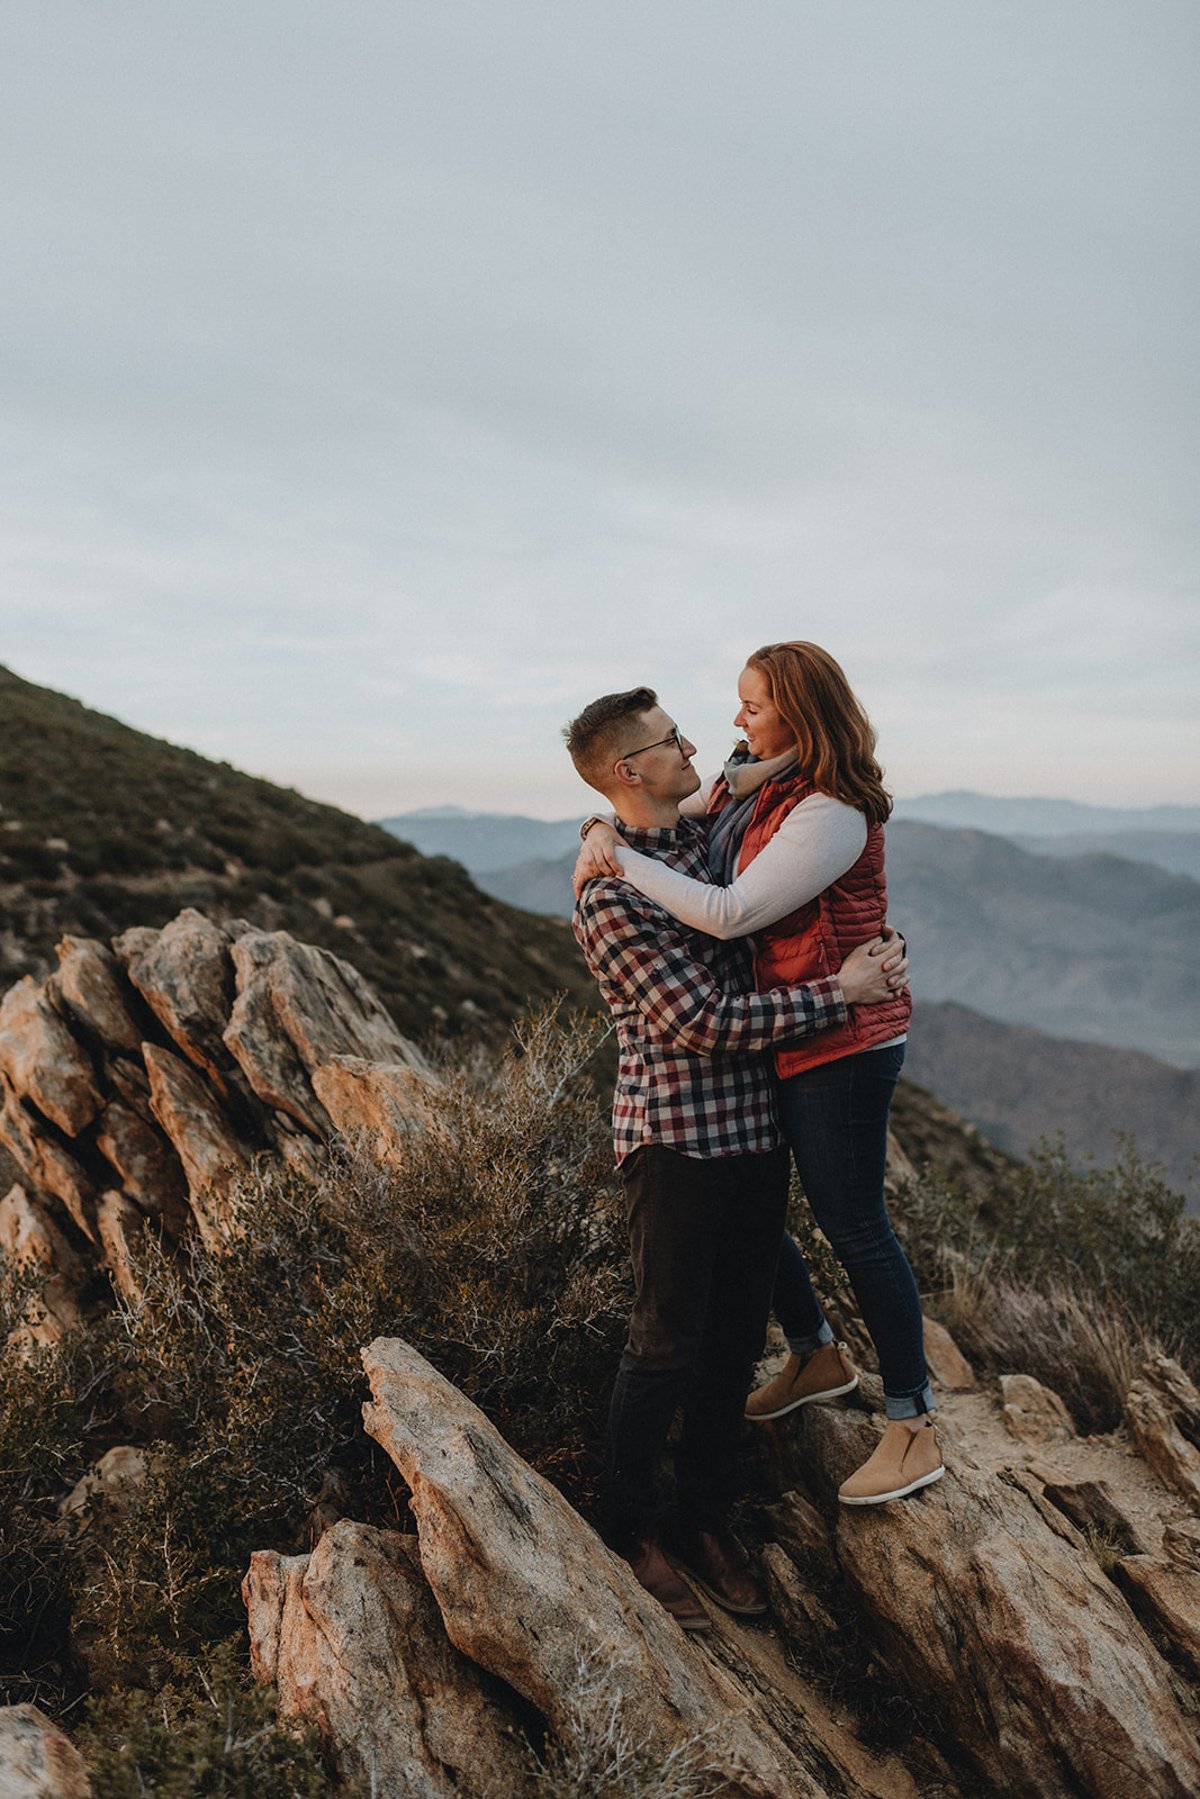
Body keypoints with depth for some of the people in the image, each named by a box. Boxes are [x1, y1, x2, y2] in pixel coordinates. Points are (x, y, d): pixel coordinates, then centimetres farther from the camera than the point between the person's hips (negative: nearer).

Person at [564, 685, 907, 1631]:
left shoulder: (706, 837, 9)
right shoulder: (611, 894, -16)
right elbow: (703, 1021, -21)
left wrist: (872, 954, 9)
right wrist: (839, 991, -16)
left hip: (757, 1126, 7)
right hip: (677, 1137, -7)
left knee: (736, 1338, 15)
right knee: (669, 1343, 4)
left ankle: (708, 1517, 32)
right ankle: (635, 1527, 25)